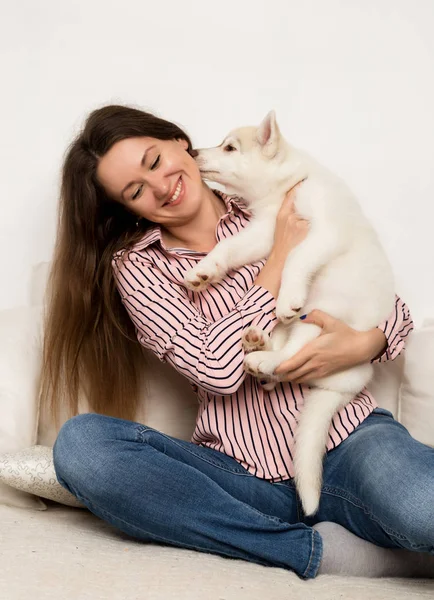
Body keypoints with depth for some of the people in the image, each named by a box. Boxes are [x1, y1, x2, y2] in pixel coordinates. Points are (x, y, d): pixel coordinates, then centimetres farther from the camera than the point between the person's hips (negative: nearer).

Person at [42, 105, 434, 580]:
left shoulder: (282, 211, 8)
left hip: (349, 440, -2)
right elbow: (217, 370, -12)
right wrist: (282, 255, -7)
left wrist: (364, 344, -10)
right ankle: (318, 550, -22)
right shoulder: (136, 268, 5)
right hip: (246, 477, 2)